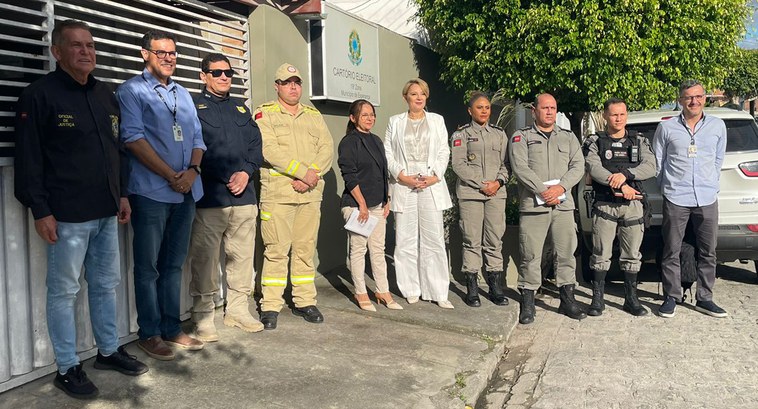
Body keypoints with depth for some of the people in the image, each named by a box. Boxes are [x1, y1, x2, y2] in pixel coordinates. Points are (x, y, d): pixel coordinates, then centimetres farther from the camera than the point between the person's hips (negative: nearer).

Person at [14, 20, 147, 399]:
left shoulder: (105, 95, 14)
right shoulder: (39, 95, -7)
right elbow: (29, 159, -10)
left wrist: (122, 194, 16)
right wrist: (40, 211, -14)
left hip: (106, 212, 7)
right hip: (67, 216, -6)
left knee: (106, 285, 15)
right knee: (64, 292, 4)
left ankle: (109, 351, 30)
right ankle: (67, 368, 15)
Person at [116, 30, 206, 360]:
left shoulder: (183, 95, 18)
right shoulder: (131, 91, 0)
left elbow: (197, 138, 15)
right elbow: (133, 137, -11)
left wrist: (193, 170, -5)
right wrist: (171, 176, -14)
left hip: (186, 192, 6)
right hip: (151, 192, -6)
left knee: (173, 264, 12)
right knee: (148, 267, 2)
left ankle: (172, 329, 21)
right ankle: (149, 333, 12)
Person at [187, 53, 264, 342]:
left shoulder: (240, 108, 21)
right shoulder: (193, 107, 3)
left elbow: (256, 144, 14)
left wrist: (246, 171, -4)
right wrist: (226, 178, -13)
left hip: (244, 196, 6)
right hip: (209, 197, -5)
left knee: (242, 256, 10)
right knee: (205, 259, -3)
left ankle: (238, 309, 23)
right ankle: (203, 317, 7)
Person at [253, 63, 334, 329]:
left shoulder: (314, 115, 18)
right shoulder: (265, 113, 3)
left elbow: (327, 148, 7)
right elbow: (269, 149, -12)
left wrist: (312, 175, -10)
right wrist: (303, 172, -16)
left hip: (310, 193, 4)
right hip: (277, 193, -4)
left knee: (306, 249, 8)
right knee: (276, 250, -4)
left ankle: (305, 302, 18)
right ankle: (270, 306, 5)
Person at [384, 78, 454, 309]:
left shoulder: (437, 120, 15)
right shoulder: (395, 122, 12)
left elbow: (444, 152, 9)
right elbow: (388, 153, 6)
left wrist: (435, 176, -6)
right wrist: (402, 175, -8)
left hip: (431, 185, 0)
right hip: (403, 186, 0)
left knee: (434, 240, -2)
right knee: (405, 241, 0)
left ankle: (438, 292, 4)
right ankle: (411, 291, 9)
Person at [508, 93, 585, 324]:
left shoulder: (568, 137, 18)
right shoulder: (521, 137, 7)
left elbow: (578, 166, 7)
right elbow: (520, 168, -6)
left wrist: (561, 187, -11)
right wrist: (543, 191, -15)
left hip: (564, 205, 3)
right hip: (532, 205, -3)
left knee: (566, 253, 5)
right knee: (530, 256, -2)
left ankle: (567, 300, 16)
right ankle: (527, 303, 6)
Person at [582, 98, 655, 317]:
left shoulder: (639, 141, 12)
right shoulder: (595, 142, 4)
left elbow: (650, 167, -3)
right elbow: (594, 168, -12)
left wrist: (625, 174, -19)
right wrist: (621, 186, -19)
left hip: (633, 205, 3)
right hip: (605, 206, -2)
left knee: (632, 255, 9)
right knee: (601, 255, -1)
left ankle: (631, 299, 20)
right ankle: (598, 299, 10)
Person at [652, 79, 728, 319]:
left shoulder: (718, 126, 8)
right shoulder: (666, 128, 1)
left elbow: (719, 159, 18)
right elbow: (657, 162, 8)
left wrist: (711, 185, 15)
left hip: (708, 199, 3)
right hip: (675, 199, -2)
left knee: (708, 253, 8)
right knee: (671, 252, 2)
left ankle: (704, 299, 20)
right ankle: (671, 297, 14)